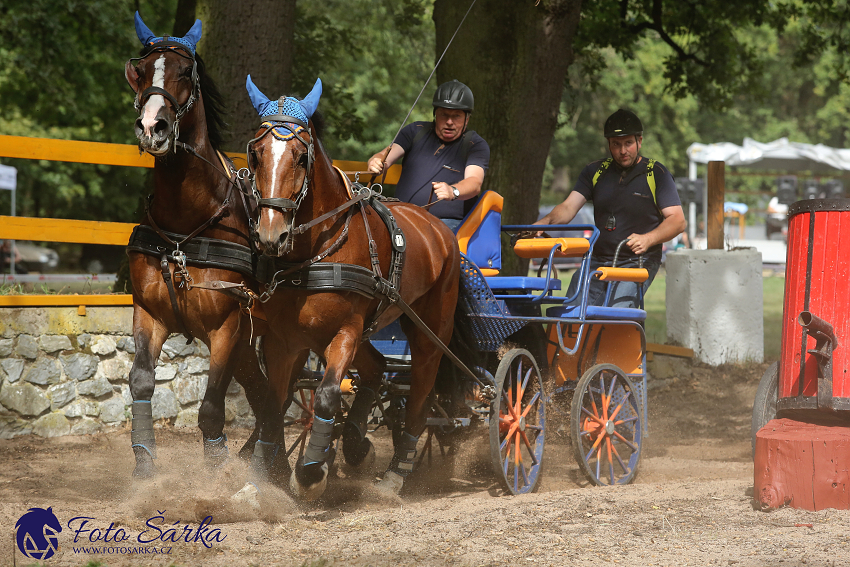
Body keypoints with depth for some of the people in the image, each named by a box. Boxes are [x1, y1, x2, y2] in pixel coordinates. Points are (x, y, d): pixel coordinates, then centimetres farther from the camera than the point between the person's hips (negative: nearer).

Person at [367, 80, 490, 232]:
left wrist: (453, 192, -38)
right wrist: (376, 163, -23)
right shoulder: (416, 132, 15)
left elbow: (475, 183, -14)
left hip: (448, 223, -4)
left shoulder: (476, 145, 3)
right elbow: (386, 155, 4)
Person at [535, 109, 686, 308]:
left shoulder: (656, 174, 2)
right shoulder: (595, 172, 13)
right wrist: (544, 223, -19)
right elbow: (569, 207, 3)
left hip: (638, 263, -4)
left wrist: (647, 239, -25)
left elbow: (677, 220, -6)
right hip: (598, 261, 4)